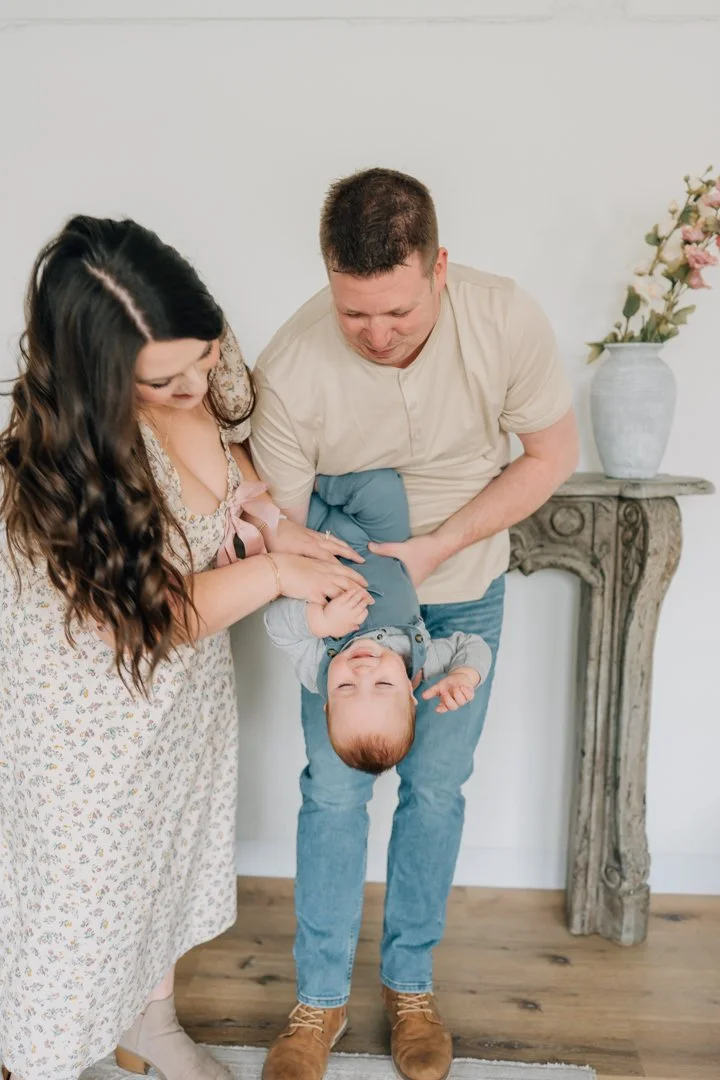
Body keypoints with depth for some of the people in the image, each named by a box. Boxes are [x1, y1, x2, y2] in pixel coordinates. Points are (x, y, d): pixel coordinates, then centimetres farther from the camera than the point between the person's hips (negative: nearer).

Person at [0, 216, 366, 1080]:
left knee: (173, 843, 26)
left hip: (189, 684, 7)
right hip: (93, 711, -7)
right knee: (84, 885, 14)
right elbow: (140, 619, -26)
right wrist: (273, 572, -22)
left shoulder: (202, 364, -17)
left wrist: (269, 515, -11)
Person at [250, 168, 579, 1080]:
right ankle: (321, 997, 28)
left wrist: (436, 547, -21)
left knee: (436, 789, 10)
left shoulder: (505, 320, -23)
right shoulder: (289, 370, -25)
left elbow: (551, 455, -11)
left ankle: (409, 981, 35)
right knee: (333, 791, 5)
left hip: (463, 593, 1)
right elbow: (283, 526, -16)